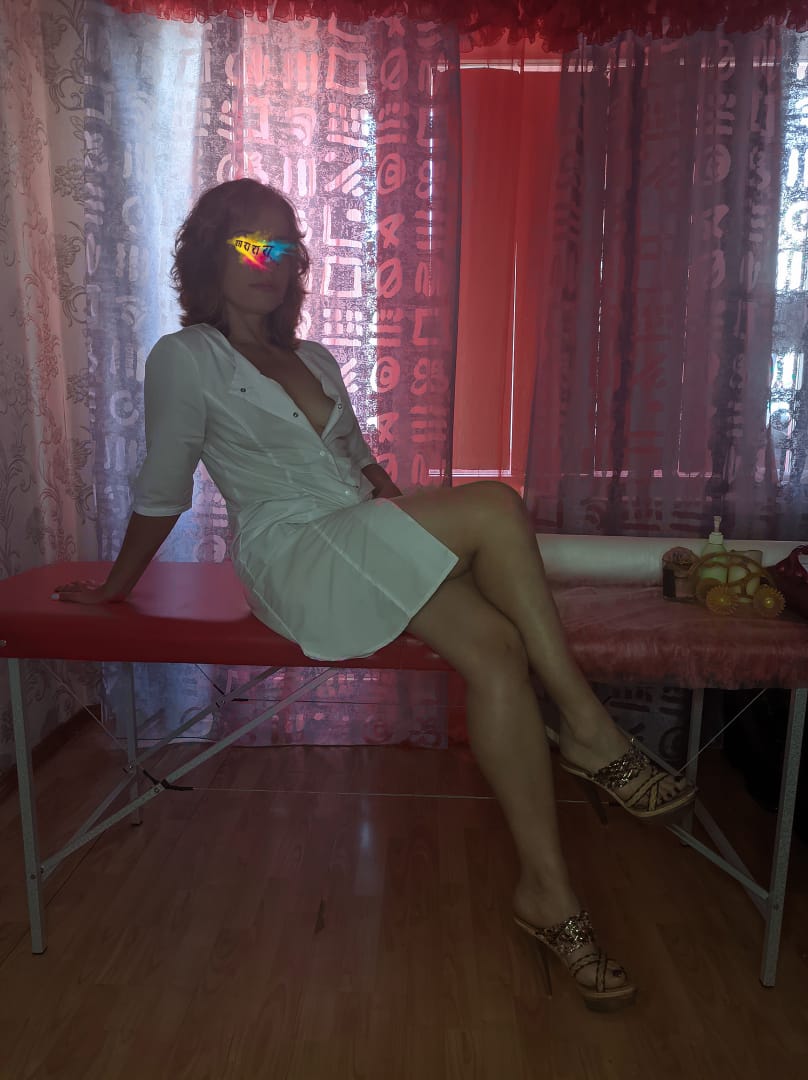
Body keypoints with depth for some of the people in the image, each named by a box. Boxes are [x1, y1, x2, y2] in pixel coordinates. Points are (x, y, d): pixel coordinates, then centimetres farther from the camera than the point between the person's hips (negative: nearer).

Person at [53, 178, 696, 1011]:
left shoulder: (316, 361, 24)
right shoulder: (184, 358, 4)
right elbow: (160, 492, 8)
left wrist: (416, 527, 12)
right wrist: (115, 588, 12)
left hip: (365, 552, 7)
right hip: (292, 559, -7)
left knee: (494, 643, -23)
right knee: (495, 506, -27)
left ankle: (546, 889, -13)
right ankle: (588, 729, -16)